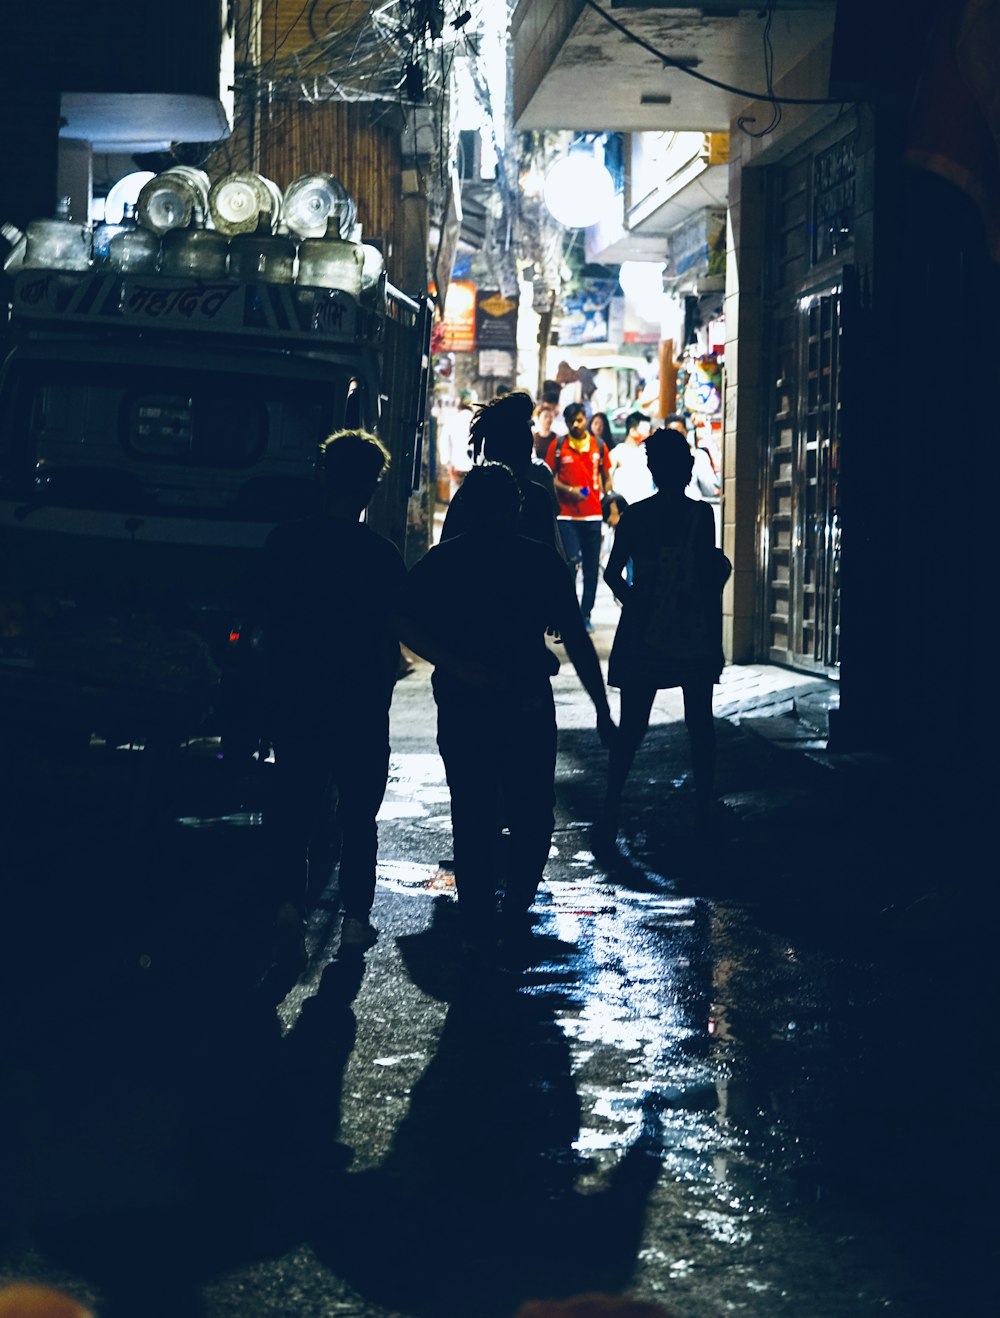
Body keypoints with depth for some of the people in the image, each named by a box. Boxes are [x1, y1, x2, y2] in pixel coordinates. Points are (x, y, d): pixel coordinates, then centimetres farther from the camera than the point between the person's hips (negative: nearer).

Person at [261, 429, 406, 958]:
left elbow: (270, 623, 5)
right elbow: (390, 639, -3)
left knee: (295, 802, 11)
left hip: (295, 697, 2)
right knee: (358, 811, 11)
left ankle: (290, 899, -8)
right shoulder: (382, 555, -9)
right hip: (360, 701, -2)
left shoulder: (284, 542, -2)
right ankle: (355, 915, 15)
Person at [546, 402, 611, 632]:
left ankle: (586, 614, 16)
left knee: (591, 568, 6)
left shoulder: (599, 446, 7)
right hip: (567, 515, -3)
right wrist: (569, 490, -13)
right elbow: (549, 477, 3)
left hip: (593, 514, 3)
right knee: (571, 562, -12)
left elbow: (605, 478, 15)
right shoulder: (557, 446, 1)